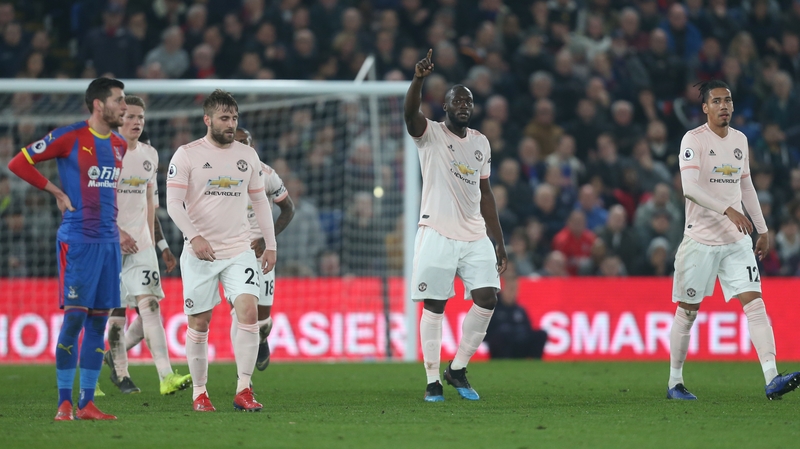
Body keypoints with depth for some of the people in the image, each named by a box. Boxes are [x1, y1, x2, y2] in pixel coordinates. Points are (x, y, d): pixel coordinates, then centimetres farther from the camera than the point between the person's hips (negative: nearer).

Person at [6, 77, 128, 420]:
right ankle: (64, 402, -3)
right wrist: (55, 191, -4)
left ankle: (87, 403, 8)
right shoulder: (69, 137, -7)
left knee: (99, 320, 5)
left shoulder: (119, 145, 13)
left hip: (108, 242, 6)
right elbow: (18, 163, -4)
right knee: (74, 316, -9)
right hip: (77, 239, -6)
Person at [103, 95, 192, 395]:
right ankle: (120, 371, 15)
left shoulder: (149, 155, 12)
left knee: (150, 304, -9)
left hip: (140, 242, 4)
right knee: (115, 310, 1)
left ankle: (166, 376, -14)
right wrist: (117, 231, -17)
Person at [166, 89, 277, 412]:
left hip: (239, 250, 3)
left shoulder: (247, 155, 10)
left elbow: (260, 201, 18)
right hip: (200, 253, -2)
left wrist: (270, 245, 13)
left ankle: (243, 390, -11)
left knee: (249, 312, -14)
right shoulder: (187, 155, -4)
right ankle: (199, 392, 16)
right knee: (199, 323, 3)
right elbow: (174, 203, -10)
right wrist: (194, 237, -23)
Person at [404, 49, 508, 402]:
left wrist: (499, 242, 15)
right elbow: (410, 113, -24)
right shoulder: (430, 134, -1)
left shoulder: (481, 143, 15)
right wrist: (418, 79, -43)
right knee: (434, 307, -2)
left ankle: (458, 369, 10)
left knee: (487, 299, -5)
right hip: (437, 234, -5)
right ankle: (432, 380, 5)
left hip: (475, 236, 5)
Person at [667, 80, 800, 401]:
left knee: (754, 302, -9)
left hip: (736, 240, 5)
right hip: (700, 238, -5)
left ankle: (771, 379, -19)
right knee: (688, 311, 3)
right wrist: (728, 210, -31)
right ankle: (675, 382, 17)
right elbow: (690, 187, -21)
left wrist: (762, 229, 20)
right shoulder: (693, 140, -9)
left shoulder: (740, 140, 12)